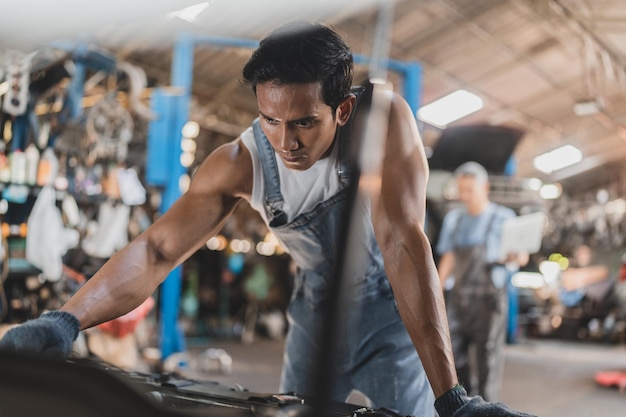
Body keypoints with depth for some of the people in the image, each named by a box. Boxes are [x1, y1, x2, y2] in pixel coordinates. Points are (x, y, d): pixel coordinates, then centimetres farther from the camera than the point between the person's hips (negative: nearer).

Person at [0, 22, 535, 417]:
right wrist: (65, 320, -37)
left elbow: (403, 241, -38)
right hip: (316, 314, 3)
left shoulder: (384, 119, -28)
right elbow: (156, 249, -21)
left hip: (394, 312, -3)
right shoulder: (242, 162, -18)